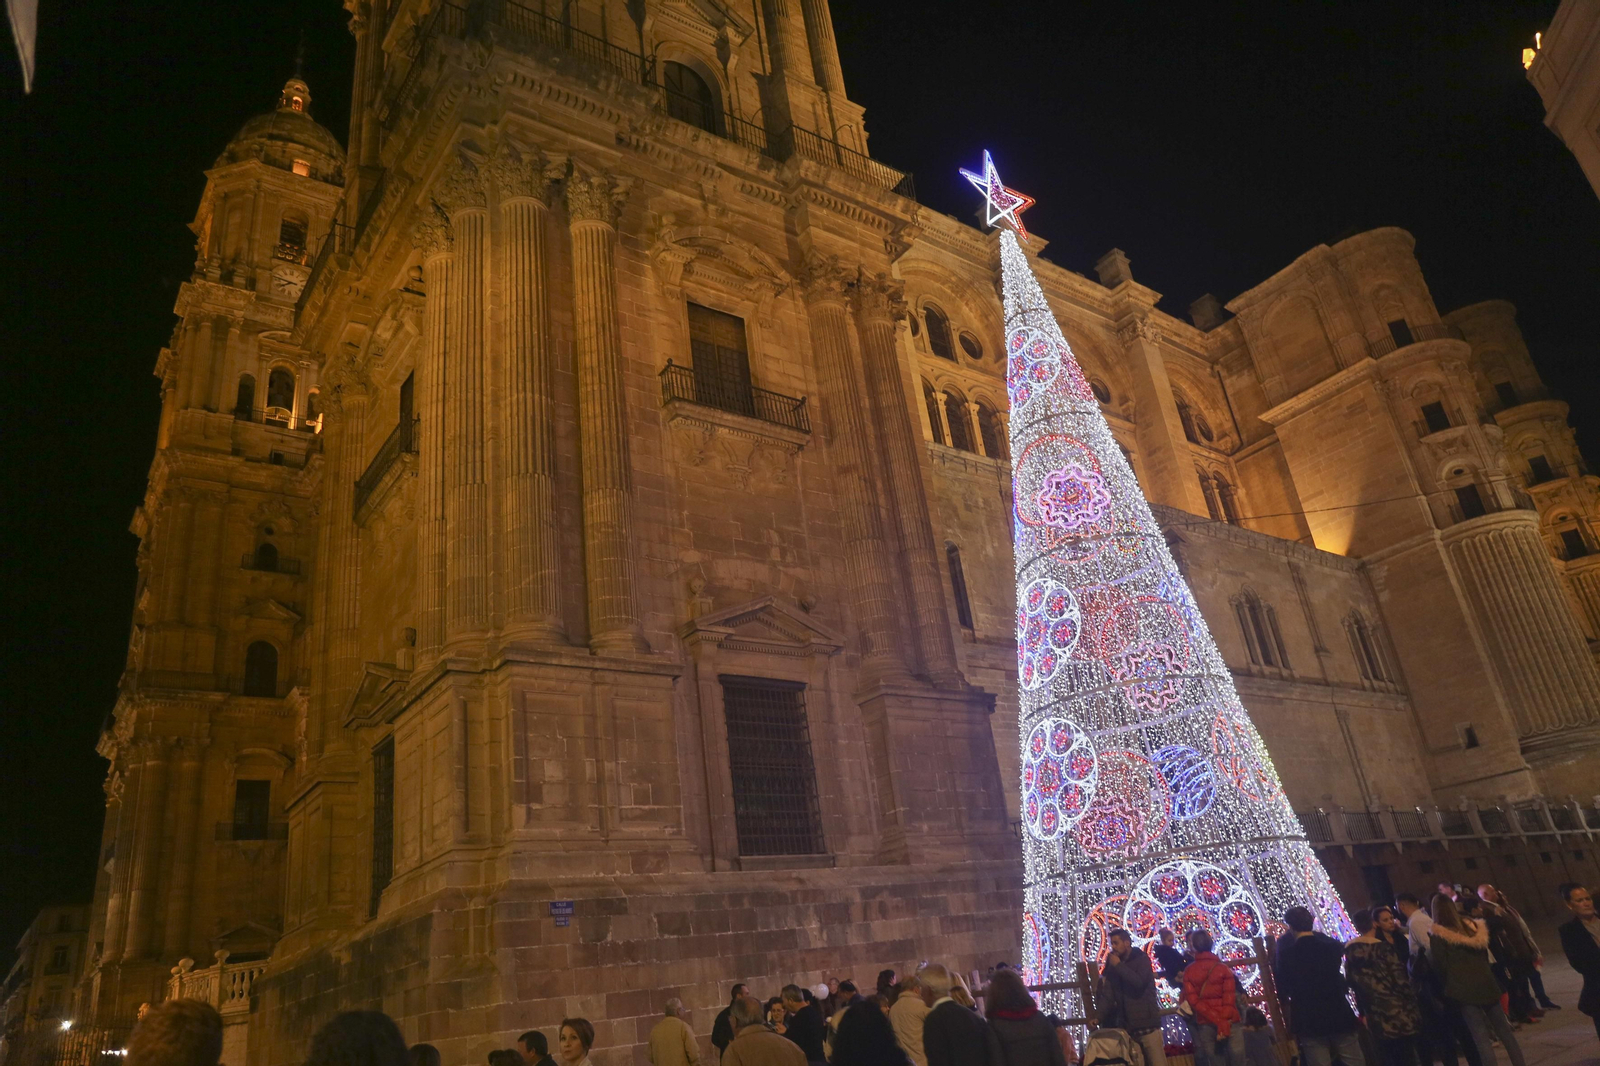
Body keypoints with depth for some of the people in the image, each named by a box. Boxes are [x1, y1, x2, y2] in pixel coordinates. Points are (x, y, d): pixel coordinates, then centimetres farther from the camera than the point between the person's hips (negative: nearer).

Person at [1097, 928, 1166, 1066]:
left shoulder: (1142, 959, 1)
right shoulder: (1113, 967, 13)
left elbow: (1139, 982, -18)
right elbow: (1110, 999, 12)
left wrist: (1118, 965, -8)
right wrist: (1100, 1017, 0)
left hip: (1146, 1023, -4)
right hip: (1126, 1026, 4)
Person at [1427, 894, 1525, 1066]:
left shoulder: (1437, 936, -9)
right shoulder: (1472, 925, 8)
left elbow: (1440, 967, -7)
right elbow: (1485, 956, 15)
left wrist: (1447, 984, 10)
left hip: (1463, 989, -5)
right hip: (1485, 983, 5)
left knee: (1481, 1037, -1)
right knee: (1504, 1029, 15)